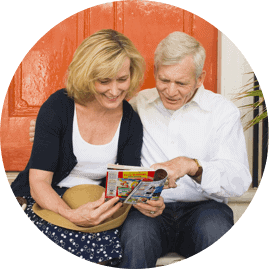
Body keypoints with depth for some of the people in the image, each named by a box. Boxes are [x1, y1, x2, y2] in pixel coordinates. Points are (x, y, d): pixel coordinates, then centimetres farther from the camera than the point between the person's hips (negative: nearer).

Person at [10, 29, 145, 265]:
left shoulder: (131, 121, 1)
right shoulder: (58, 106, -11)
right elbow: (38, 181, -15)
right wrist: (71, 214, -35)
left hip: (96, 208, 3)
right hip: (46, 203, -3)